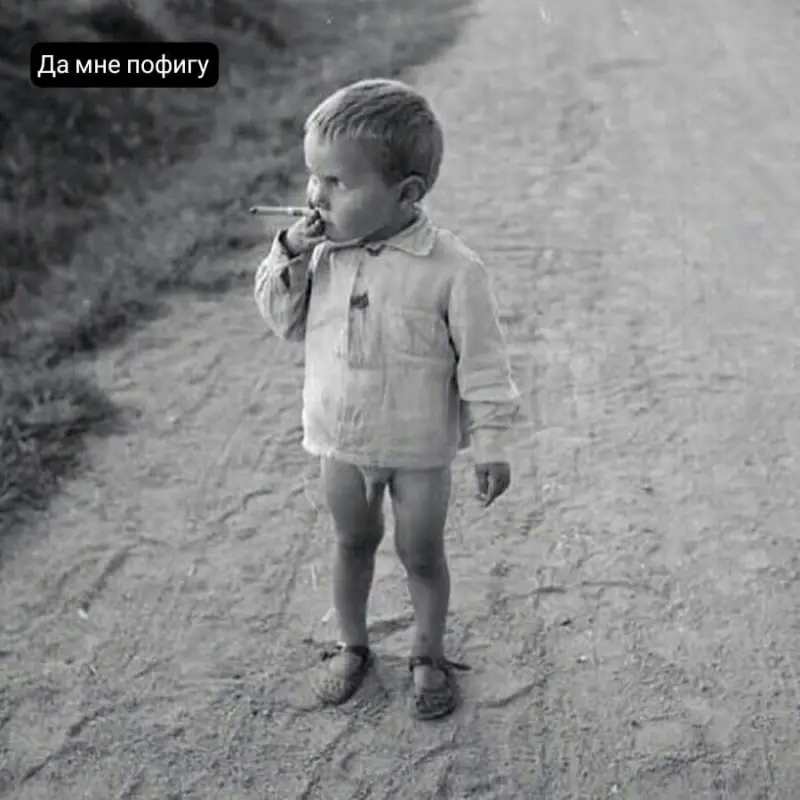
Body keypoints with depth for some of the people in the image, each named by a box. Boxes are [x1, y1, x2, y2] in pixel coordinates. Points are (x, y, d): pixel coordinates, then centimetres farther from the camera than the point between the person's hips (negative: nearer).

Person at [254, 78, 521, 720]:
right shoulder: (323, 253, -8)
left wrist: (490, 445, -13)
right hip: (342, 443, 4)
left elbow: (482, 363, -15)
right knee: (353, 543, 22)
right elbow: (287, 323, 2)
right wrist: (289, 259, -15)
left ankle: (429, 655, 38)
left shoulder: (452, 269, -23)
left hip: (420, 451, -4)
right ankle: (352, 645, 44)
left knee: (421, 553, 15)